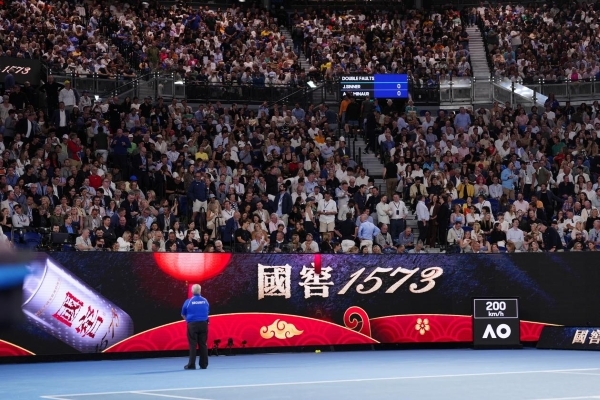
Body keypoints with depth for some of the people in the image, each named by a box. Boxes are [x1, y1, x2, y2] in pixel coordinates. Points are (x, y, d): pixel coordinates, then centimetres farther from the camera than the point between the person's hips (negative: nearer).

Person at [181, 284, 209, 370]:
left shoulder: (188, 302, -4)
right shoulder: (205, 301, 3)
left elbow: (183, 314, 7)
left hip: (192, 324, -2)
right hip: (203, 324, 2)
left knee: (193, 345, 0)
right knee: (203, 344, 7)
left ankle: (191, 365, -2)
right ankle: (203, 364, 9)